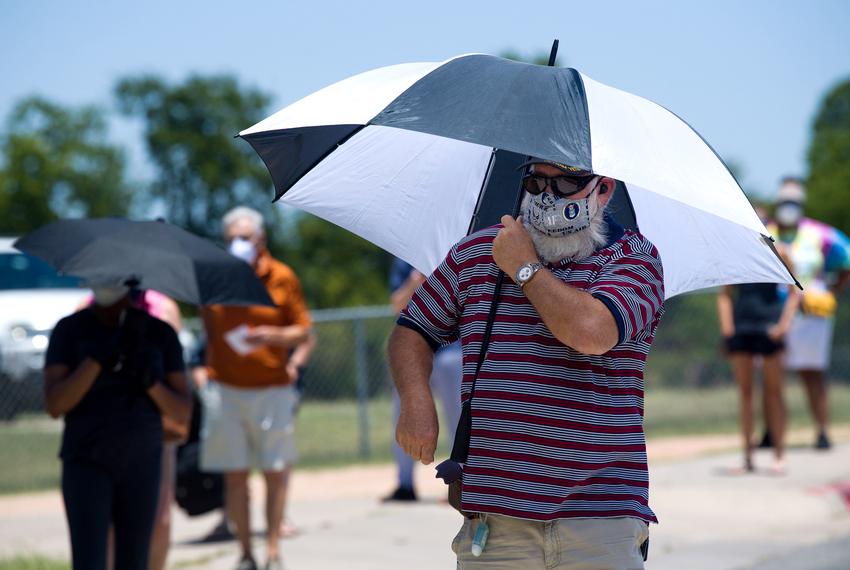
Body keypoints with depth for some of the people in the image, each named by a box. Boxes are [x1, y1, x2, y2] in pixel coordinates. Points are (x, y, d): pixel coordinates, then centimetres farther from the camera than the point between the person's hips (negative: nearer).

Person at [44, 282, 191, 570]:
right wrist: (100, 356, -26)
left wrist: (150, 382, -22)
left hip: (141, 465, 2)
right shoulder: (68, 330, -5)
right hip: (87, 462, -2)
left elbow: (182, 414, -2)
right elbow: (54, 405, -16)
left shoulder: (162, 335, 0)